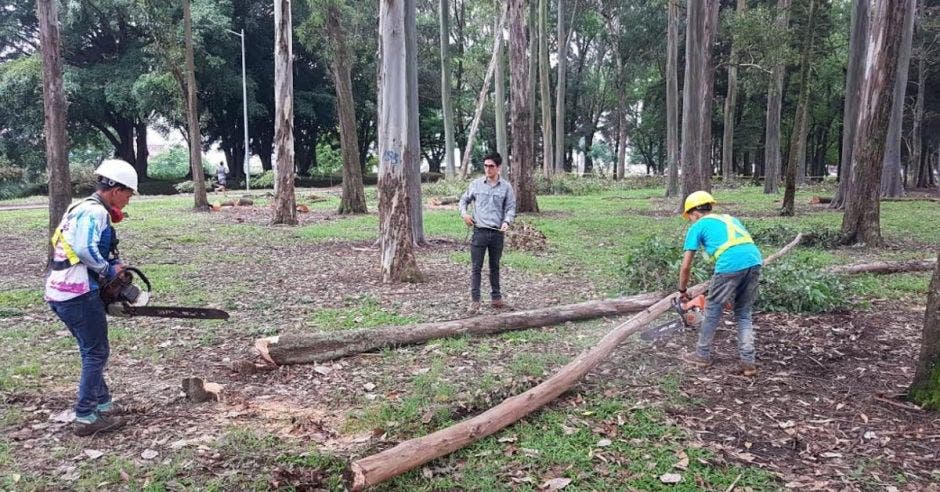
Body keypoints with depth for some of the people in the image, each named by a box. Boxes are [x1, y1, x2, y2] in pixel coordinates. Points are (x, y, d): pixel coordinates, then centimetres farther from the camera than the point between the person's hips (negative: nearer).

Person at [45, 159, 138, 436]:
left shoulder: (83, 209, 19)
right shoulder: (95, 211, -13)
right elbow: (85, 248, -28)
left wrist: (109, 268, 6)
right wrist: (109, 269, -12)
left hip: (60, 293, 10)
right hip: (78, 294, -10)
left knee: (92, 351, 19)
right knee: (97, 353, 0)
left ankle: (102, 404, 29)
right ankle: (85, 418, 5)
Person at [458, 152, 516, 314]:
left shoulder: (506, 187, 1)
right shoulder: (475, 184, 2)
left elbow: (510, 208, 3)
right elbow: (464, 200, 14)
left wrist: (506, 222, -15)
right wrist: (464, 213, -4)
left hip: (497, 233, 1)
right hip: (479, 231, -1)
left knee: (495, 266, 14)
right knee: (476, 268, -1)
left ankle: (496, 298, 25)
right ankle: (474, 301, 4)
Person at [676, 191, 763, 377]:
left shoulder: (698, 226, 17)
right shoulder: (730, 219, 33)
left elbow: (686, 266, 14)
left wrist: (682, 291, 29)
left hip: (730, 265, -5)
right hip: (754, 261, 5)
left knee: (713, 310, 15)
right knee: (744, 314, 20)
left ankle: (702, 355, 28)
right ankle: (748, 362, 17)